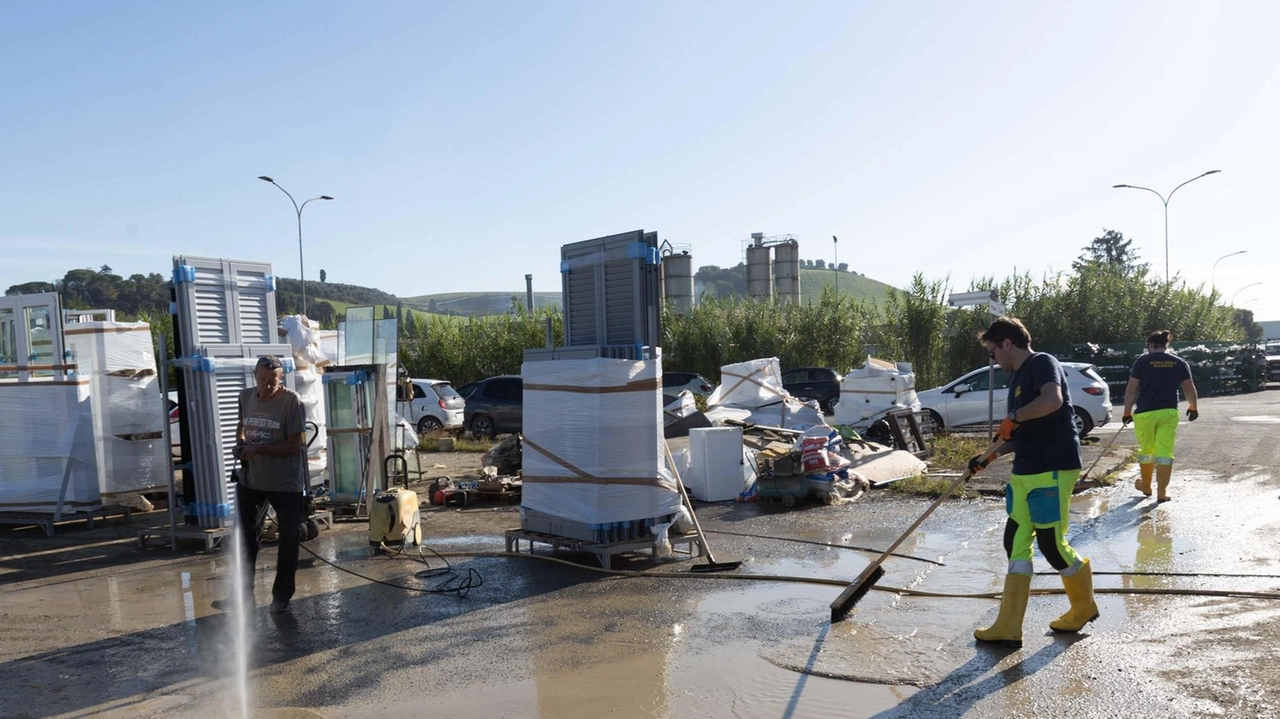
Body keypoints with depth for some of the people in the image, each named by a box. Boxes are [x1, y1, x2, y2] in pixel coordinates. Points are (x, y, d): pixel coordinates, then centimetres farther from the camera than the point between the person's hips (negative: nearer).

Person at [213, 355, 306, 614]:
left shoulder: (292, 401, -16)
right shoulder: (246, 397, 2)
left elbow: (295, 445, -18)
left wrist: (257, 449, -22)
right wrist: (240, 444, -1)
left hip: (285, 484, -5)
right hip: (250, 480, 6)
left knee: (288, 539, 7)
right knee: (243, 536, 12)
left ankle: (282, 595, 22)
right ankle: (243, 593, 26)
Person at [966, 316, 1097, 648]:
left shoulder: (1043, 363, -9)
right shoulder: (1017, 378, 20)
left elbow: (1052, 400, -31)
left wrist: (1013, 417, -19)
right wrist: (990, 457, 17)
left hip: (1053, 470, -10)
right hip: (1024, 472, 10)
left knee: (1052, 544, -1)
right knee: (1016, 543, 5)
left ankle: (1084, 607, 27)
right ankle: (1008, 628, 9)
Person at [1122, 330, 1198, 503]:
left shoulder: (1142, 362, -5)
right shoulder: (1179, 363, 4)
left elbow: (1131, 390, -7)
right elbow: (1190, 389, 9)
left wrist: (1127, 412, 1)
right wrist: (1193, 408, 26)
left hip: (1145, 413, -2)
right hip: (1169, 413, 2)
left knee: (1146, 450, 15)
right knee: (1165, 452, 3)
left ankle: (1145, 485, 32)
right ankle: (1162, 492, 3)